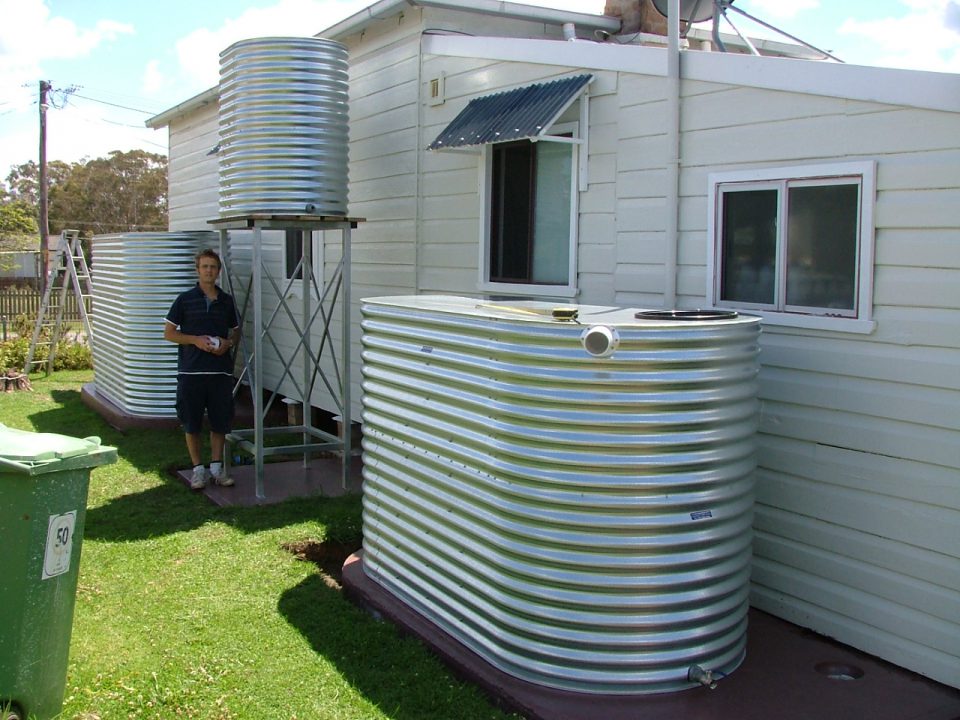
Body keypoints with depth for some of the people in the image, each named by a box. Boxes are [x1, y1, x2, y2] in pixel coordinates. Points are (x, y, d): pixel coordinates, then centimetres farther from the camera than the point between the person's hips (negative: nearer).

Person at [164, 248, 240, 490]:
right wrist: (195, 340, -13)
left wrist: (228, 343, -4)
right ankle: (198, 469, 17)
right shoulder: (185, 299, 0)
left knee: (220, 422, 7)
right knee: (192, 422, 4)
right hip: (191, 370, -2)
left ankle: (216, 467, 20)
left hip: (221, 370, 2)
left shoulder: (227, 301, 8)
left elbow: (236, 332, 18)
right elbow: (169, 333, 1)